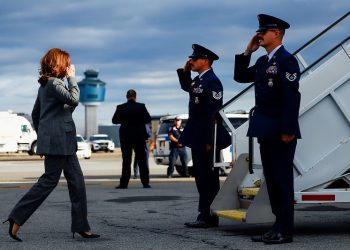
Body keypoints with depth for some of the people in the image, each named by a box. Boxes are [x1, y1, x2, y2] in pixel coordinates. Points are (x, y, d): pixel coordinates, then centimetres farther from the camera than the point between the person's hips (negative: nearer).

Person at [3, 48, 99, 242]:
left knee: (76, 180, 7)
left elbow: (35, 114, 22)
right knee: (49, 181, -5)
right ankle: (16, 220, 0)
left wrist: (42, 135, 24)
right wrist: (72, 78, -11)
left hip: (64, 143, 10)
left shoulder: (45, 85, 18)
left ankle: (81, 227, 8)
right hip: (57, 140, -10)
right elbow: (74, 99, -22)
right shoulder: (54, 83, -12)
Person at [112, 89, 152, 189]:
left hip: (126, 137, 0)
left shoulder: (121, 108, -6)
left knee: (126, 161, 3)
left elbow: (114, 120, -1)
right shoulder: (141, 106, -6)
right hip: (140, 136, 0)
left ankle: (124, 183, -1)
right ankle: (145, 182, 3)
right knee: (142, 160, 5)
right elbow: (148, 119, -1)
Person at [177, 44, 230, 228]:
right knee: (201, 177, 13)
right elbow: (186, 87, 37)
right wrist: (184, 71, 18)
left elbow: (213, 113, -21)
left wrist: (210, 141, -23)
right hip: (197, 137, 10)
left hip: (206, 139, -10)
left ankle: (208, 217, -3)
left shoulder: (211, 81, -16)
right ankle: (205, 215, 19)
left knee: (208, 178, -6)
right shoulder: (198, 80, 13)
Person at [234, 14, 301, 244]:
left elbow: (292, 96, -18)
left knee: (282, 179, -4)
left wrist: (288, 130, -22)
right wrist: (248, 52, 11)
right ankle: (279, 226, 19)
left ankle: (285, 231, 1)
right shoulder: (263, 62, 15)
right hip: (266, 131, 9)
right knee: (272, 180, 12)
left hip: (281, 132, -9)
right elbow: (240, 77, 22)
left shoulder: (287, 60, -12)